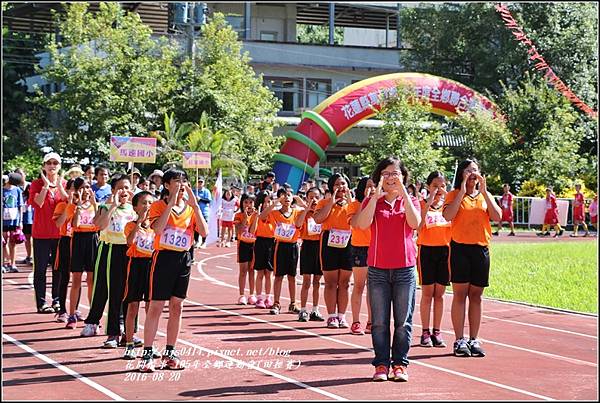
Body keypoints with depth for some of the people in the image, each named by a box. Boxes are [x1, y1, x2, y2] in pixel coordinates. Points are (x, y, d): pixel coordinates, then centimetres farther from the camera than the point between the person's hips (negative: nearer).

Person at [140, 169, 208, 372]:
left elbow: (204, 232, -4)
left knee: (177, 307, 9)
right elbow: (157, 228, -22)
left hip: (184, 259, 5)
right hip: (164, 257, -5)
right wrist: (172, 202, -20)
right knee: (156, 307, -4)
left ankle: (170, 353, 19)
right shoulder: (158, 205, -4)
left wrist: (195, 205, -11)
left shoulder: (191, 208, 8)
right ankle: (147, 354, 0)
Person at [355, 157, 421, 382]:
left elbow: (415, 223, -13)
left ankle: (400, 364, 10)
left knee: (403, 321, 1)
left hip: (405, 268, 0)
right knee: (379, 321, 1)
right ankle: (381, 364, 8)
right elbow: (363, 224, -13)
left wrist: (403, 193, -15)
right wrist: (376, 195, -15)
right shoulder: (372, 201, 7)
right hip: (378, 269, 0)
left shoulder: (410, 201, 8)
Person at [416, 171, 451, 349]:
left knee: (439, 294, 6)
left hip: (444, 250, 3)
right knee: (427, 292, -1)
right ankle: (425, 332, 4)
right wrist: (428, 203, -20)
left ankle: (437, 332, 11)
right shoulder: (422, 204, -1)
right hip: (427, 250, -3)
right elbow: (418, 227, -16)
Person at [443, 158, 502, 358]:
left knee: (476, 296, 6)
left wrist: (484, 192, -7)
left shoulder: (485, 195, 14)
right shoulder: (454, 195, 4)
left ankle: (473, 340, 10)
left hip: (481, 249, 4)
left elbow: (497, 216, -2)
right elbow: (448, 216, -15)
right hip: (460, 248, -3)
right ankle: (459, 341, -3)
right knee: (460, 294, -5)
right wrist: (462, 192, -13)